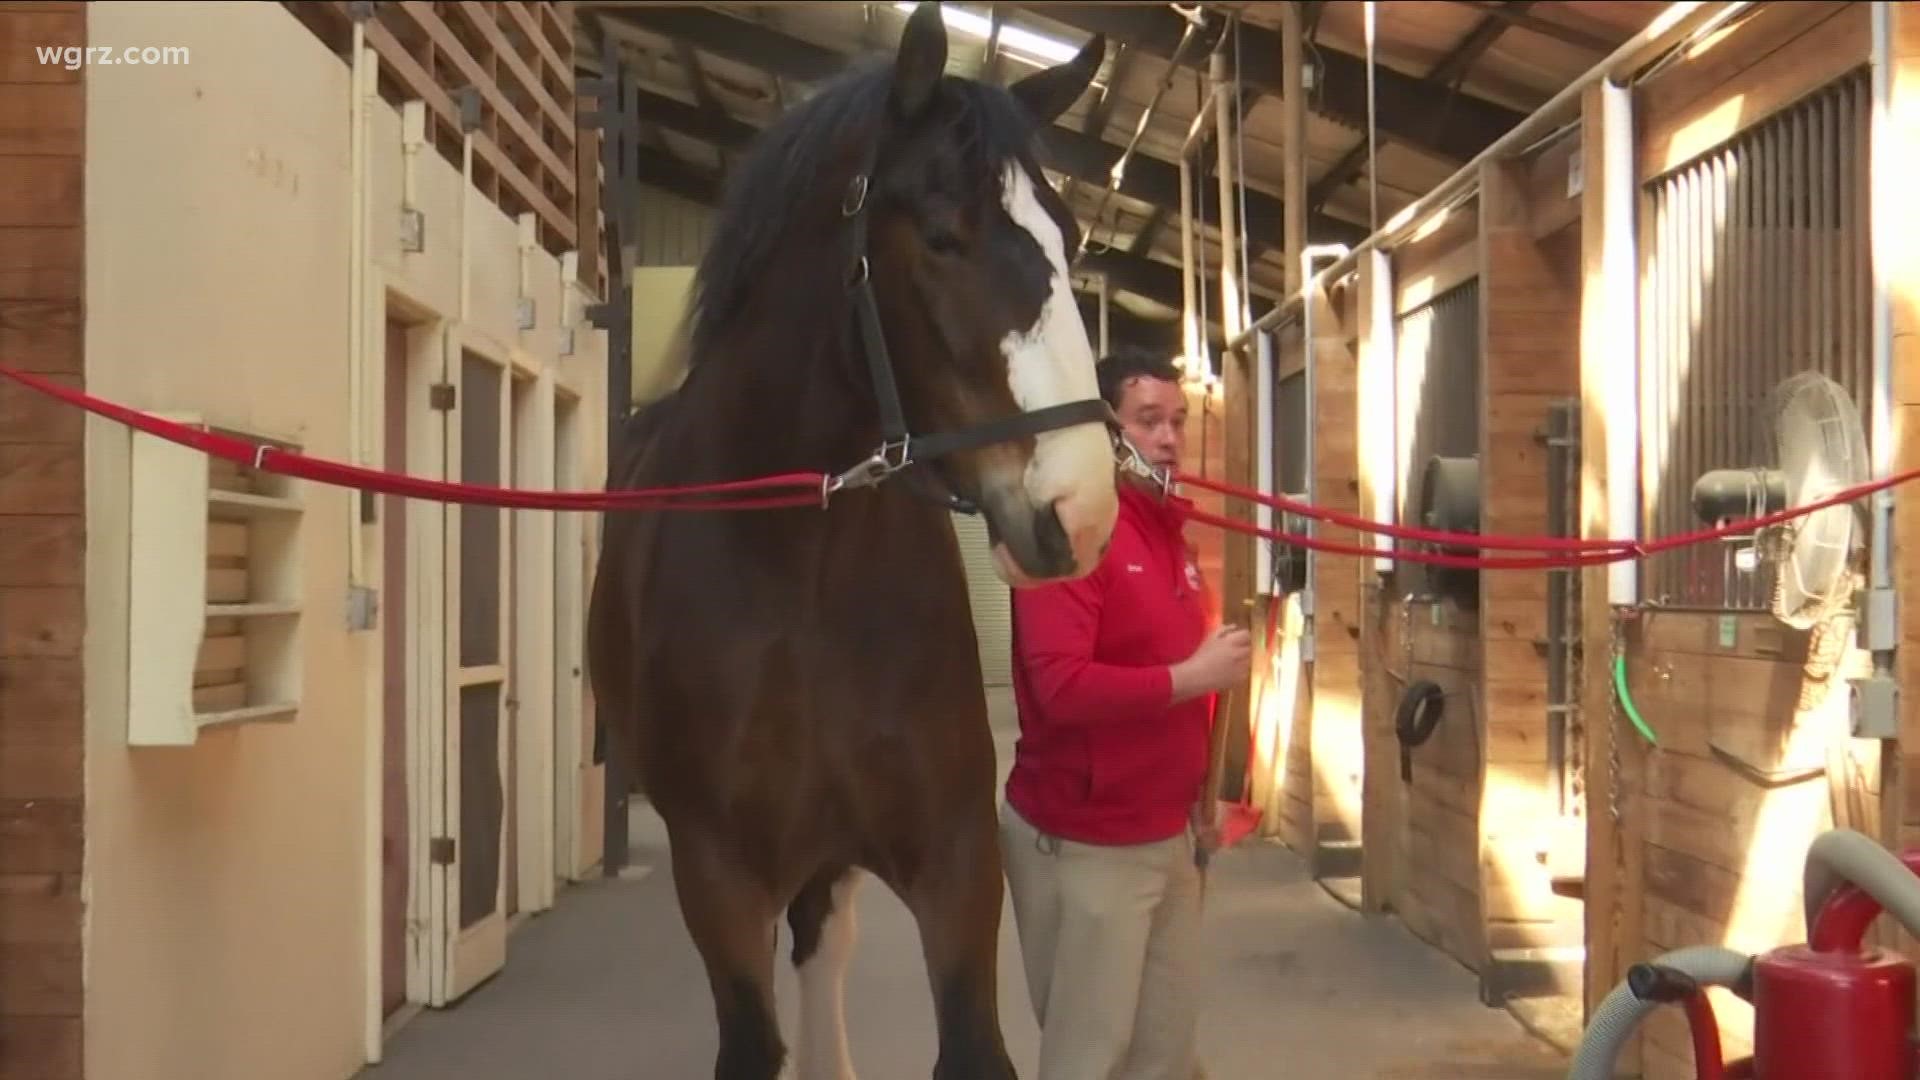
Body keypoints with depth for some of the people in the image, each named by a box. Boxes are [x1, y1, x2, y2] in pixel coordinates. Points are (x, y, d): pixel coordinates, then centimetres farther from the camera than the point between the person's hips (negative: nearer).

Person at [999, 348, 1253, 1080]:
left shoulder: (1171, 532, 14)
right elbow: (1061, 685, -27)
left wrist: (1198, 800, 20)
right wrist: (1192, 677, -20)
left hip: (1169, 833, 9)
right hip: (1086, 843, -9)